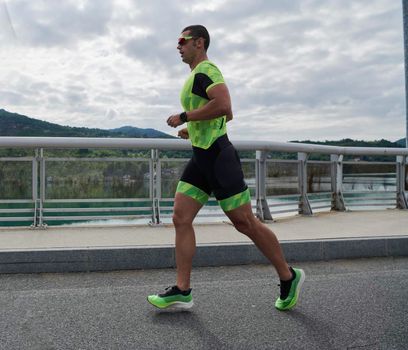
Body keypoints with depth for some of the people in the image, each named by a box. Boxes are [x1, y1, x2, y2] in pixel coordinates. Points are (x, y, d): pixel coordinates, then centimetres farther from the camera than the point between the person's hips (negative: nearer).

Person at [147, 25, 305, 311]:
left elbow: (224, 106, -27)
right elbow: (228, 114, 29)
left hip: (217, 156, -10)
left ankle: (289, 277, 14)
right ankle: (182, 291, 8)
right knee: (181, 219, 2)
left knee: (245, 223, -3)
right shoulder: (197, 75, 22)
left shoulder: (205, 70, -8)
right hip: (201, 158, 10)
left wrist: (184, 117, -17)